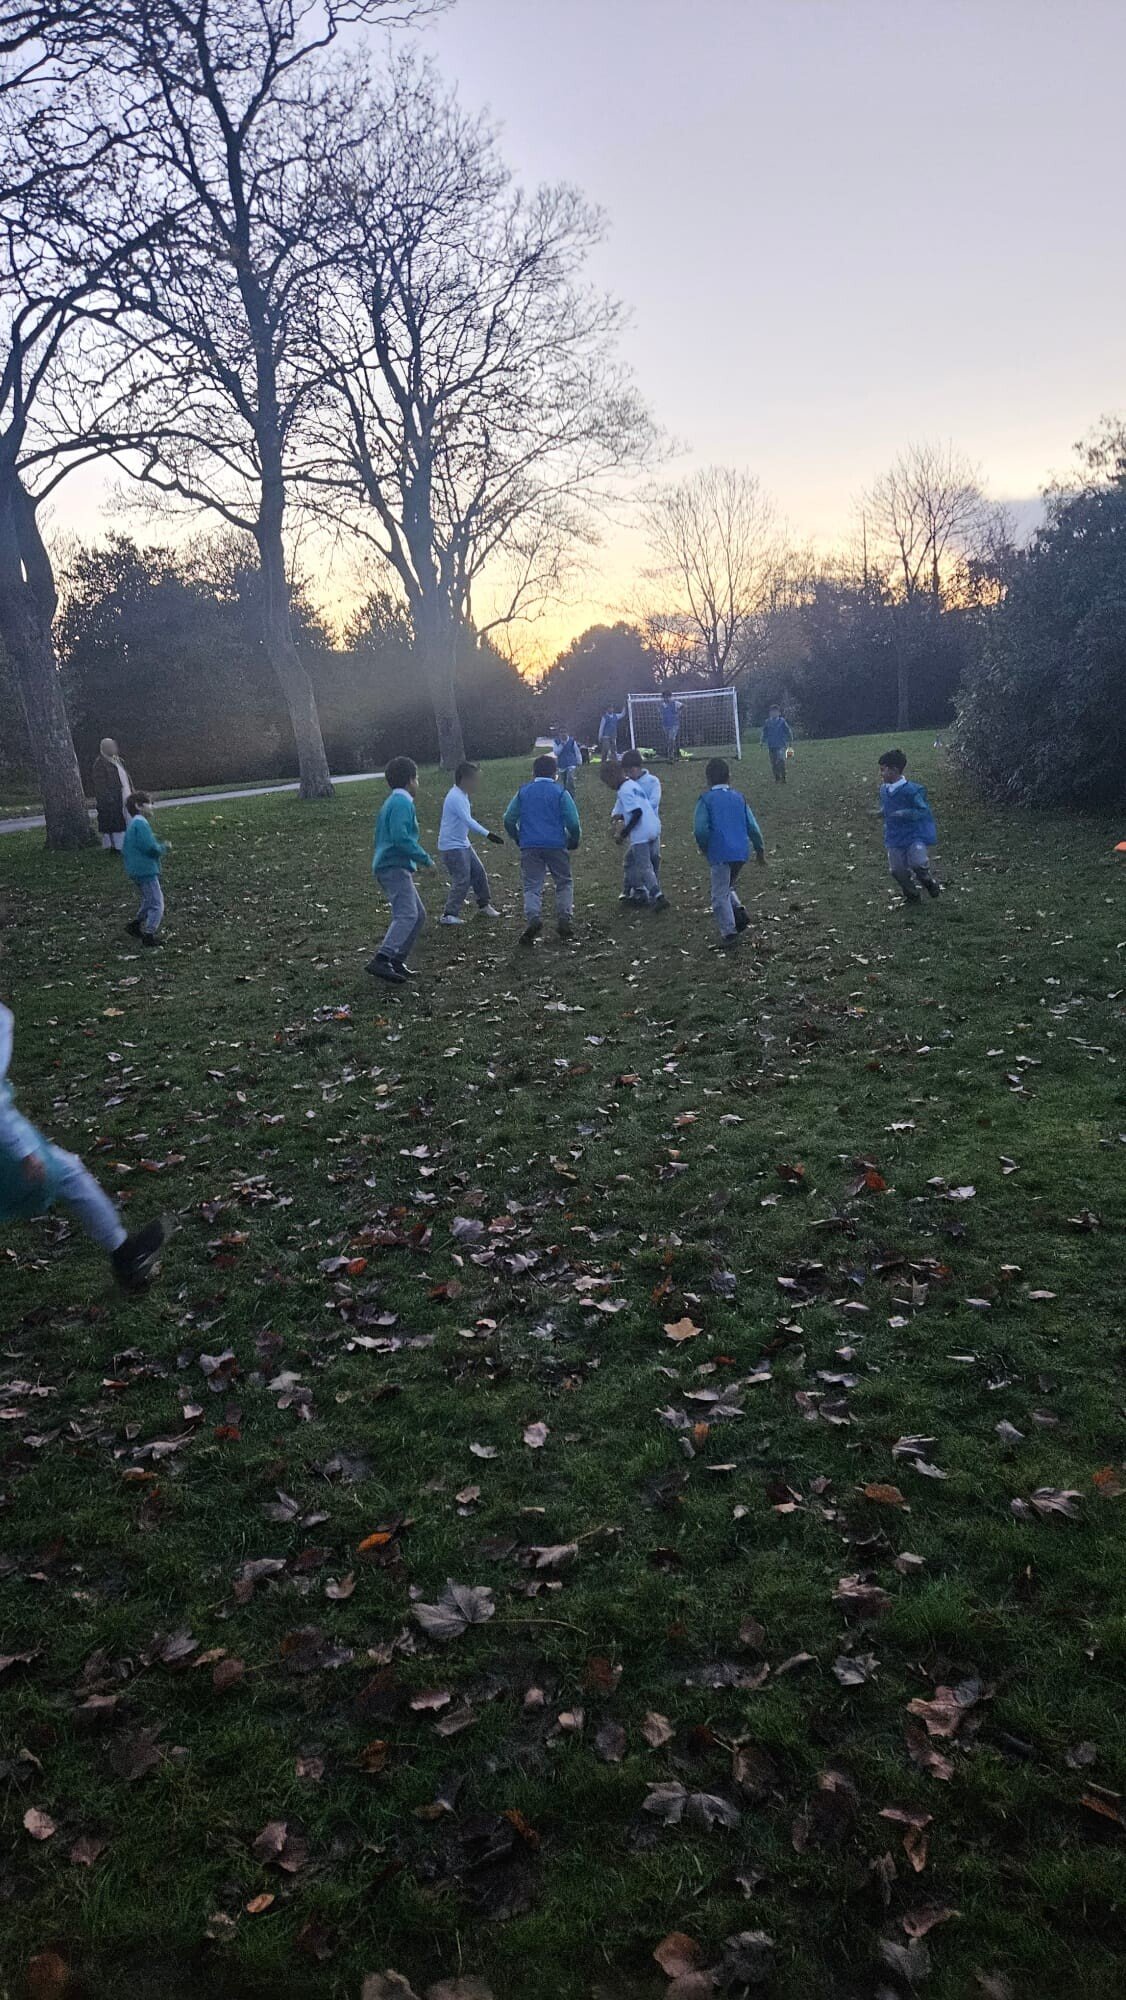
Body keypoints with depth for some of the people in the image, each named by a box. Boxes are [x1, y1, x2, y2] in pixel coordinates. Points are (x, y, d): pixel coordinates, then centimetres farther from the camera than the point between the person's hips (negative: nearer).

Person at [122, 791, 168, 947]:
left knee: (148, 899, 24)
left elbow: (124, 850, 21)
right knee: (157, 904, -5)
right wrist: (164, 847, -4)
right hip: (146, 870, -10)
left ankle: (135, 925, 24)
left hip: (135, 870, 10)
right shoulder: (141, 824, -16)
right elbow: (151, 848, -23)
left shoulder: (131, 825, 15)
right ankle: (149, 934, -6)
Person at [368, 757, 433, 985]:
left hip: (389, 866, 10)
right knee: (407, 915, -20)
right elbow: (401, 837, -22)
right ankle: (381, 961, -32)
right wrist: (425, 859, -14)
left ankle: (397, 961, 10)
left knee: (418, 914, 12)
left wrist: (415, 863, 26)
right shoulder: (402, 802, -10)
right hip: (395, 866, -10)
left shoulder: (391, 802, 21)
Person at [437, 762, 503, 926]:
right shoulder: (456, 797, -24)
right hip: (452, 846, -10)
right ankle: (448, 915, -4)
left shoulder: (462, 794, 8)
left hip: (463, 844, 10)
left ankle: (484, 905, 29)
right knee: (462, 881, -9)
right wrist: (488, 835, -39)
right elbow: (468, 821, -34)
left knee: (478, 872, 15)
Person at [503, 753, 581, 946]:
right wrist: (573, 843, 12)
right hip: (556, 845, -1)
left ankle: (533, 917, -22)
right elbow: (573, 823, -4)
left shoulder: (523, 792, 10)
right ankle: (564, 919, 4)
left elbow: (509, 820, 8)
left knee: (532, 886, 2)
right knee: (564, 883, 14)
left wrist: (519, 840, 21)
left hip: (529, 846, 1)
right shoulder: (560, 792, 1)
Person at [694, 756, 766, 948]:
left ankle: (729, 932, -1)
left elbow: (700, 829, -14)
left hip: (720, 853, -5)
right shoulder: (738, 797, 10)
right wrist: (760, 849, 18)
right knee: (727, 887, 25)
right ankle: (738, 911, 4)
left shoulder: (705, 799, -3)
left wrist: (704, 847, 4)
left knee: (720, 895, 4)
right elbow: (753, 826, 8)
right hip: (741, 852, 5)